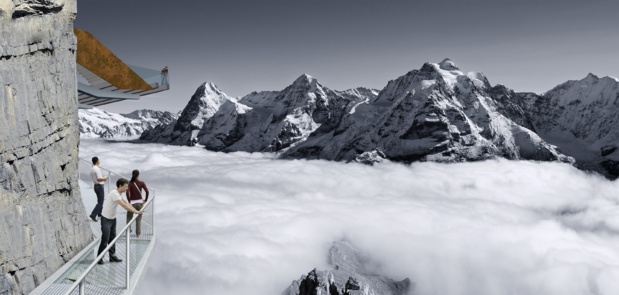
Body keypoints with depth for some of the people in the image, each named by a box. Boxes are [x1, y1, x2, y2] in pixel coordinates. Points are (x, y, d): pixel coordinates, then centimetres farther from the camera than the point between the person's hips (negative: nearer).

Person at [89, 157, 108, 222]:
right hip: (99, 186, -10)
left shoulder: (92, 169, 7)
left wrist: (102, 178, 14)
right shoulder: (97, 169, -20)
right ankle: (93, 215, -11)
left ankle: (100, 213, 33)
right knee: (100, 202, -5)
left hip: (95, 186, 10)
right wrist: (104, 178, -8)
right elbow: (99, 179, -24)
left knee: (100, 200, 24)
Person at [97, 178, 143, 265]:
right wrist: (136, 212, -28)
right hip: (106, 219, -9)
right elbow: (123, 205, -30)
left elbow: (126, 203, 11)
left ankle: (112, 256, 19)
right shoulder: (114, 193, -24)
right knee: (105, 239, -5)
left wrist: (136, 210, -1)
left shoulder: (119, 194, 6)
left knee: (112, 238, 12)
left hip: (113, 218, 9)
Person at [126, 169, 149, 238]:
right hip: (140, 202, 2)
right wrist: (145, 200, -4)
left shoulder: (130, 183, -9)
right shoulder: (142, 183, -5)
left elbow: (127, 192, -21)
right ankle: (138, 234, 14)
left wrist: (129, 201, -10)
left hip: (132, 202, -2)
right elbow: (147, 191, -15)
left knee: (129, 218, 17)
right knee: (139, 219, 12)